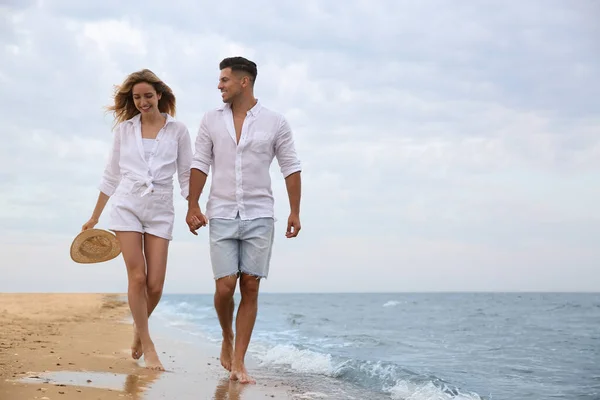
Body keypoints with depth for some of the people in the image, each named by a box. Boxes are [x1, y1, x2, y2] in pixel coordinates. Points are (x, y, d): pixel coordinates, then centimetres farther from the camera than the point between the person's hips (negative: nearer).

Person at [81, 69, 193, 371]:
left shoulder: (177, 131, 4)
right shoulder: (124, 128, 8)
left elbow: (186, 175, 7)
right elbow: (111, 175, 13)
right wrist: (94, 217, 15)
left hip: (160, 211, 0)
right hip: (127, 206, 0)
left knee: (155, 284, -4)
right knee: (137, 277, -8)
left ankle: (138, 327, 26)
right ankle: (147, 345, 2)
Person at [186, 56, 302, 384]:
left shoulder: (275, 123, 1)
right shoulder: (211, 121, 6)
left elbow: (291, 168, 3)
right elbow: (199, 164, 6)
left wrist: (295, 211, -3)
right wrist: (192, 206, 0)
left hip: (259, 216, -1)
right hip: (222, 215, 1)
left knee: (250, 288, -1)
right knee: (225, 286, -6)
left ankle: (237, 362, 6)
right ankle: (227, 338, 24)